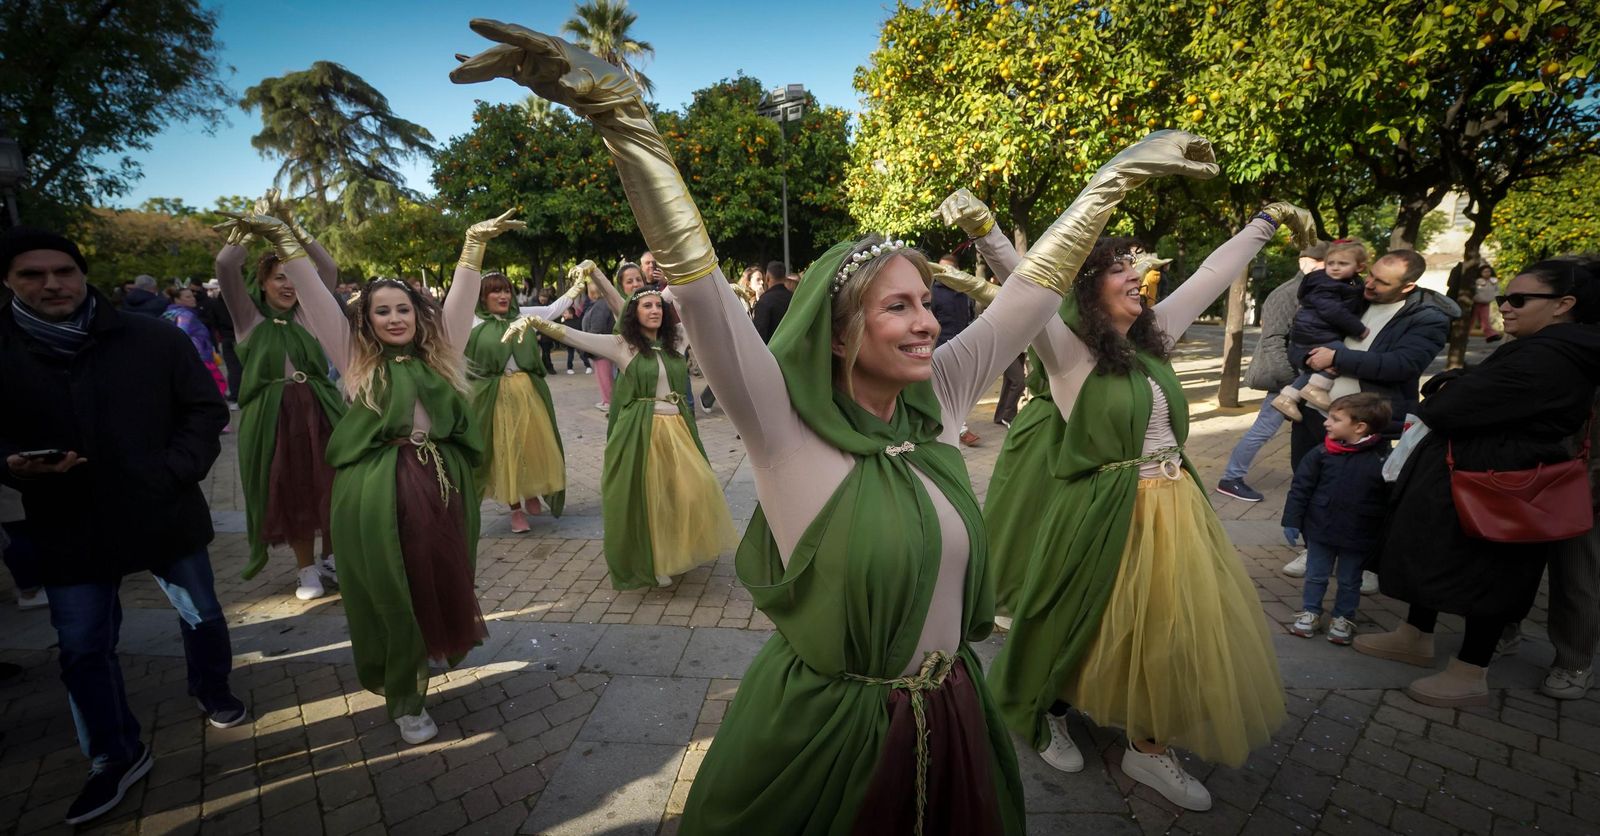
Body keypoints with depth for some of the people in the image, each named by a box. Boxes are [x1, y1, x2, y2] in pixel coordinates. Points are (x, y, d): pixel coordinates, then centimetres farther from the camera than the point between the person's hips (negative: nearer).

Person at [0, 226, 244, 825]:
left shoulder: (154, 338, -5)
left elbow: (207, 409, -3)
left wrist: (173, 473, -13)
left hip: (166, 514, -1)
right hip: (70, 529, 1)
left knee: (201, 616, 15)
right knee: (82, 650, 10)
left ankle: (212, 692, 43)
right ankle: (115, 758, 29)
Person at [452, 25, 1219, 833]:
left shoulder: (937, 398, -7)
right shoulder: (787, 426, -21)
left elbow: (1035, 284, -1)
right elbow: (696, 282, -30)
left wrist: (1121, 169, 4)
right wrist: (617, 110, -35)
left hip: (951, 716, 5)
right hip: (823, 727, -5)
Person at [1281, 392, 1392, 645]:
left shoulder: (1383, 457, -14)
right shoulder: (1322, 453, -9)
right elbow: (1300, 488, -4)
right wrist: (1292, 521, -5)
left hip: (1358, 536, -1)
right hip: (1320, 529, 1)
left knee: (1349, 581, 16)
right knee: (1315, 575, 14)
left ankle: (1343, 618, 34)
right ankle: (1310, 612, 30)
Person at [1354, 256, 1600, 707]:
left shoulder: (1547, 359, -24)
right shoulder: (1549, 349, 12)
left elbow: (1445, 409, -26)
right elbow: (1477, 387, 15)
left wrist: (1445, 391, -4)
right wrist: (1452, 384, -7)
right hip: (1468, 477, 10)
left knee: (1482, 574, 3)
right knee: (1429, 555, 18)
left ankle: (1469, 676, 18)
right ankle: (1415, 637, 34)